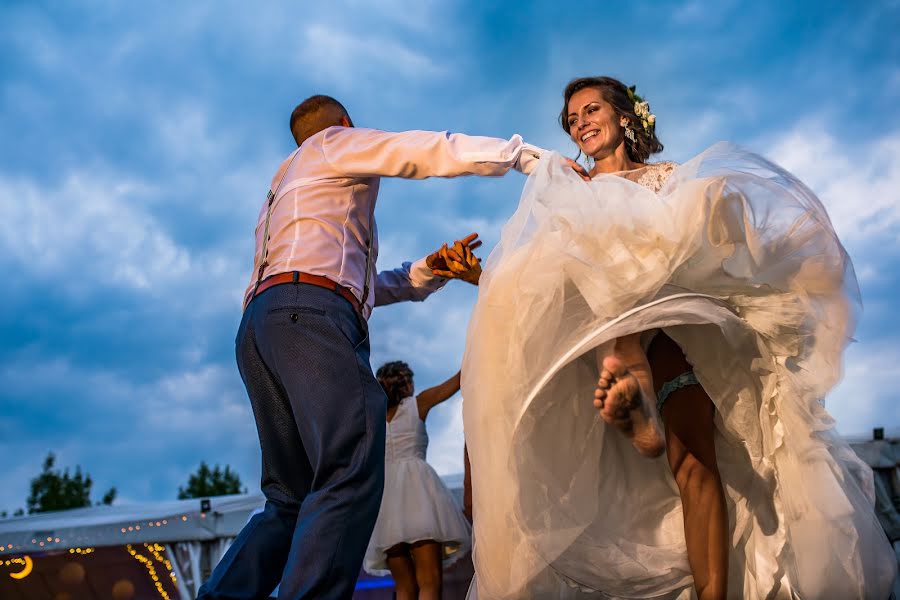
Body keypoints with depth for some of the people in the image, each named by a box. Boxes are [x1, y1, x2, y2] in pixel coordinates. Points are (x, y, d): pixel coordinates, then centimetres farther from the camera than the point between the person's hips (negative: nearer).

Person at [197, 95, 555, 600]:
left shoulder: (284, 189, 40)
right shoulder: (338, 141, 18)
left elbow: (359, 284, 35)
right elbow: (430, 150, 8)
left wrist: (425, 274, 29)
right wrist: (525, 154, 14)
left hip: (262, 322, 9)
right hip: (307, 315, -9)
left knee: (292, 499, 5)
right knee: (353, 472, -23)